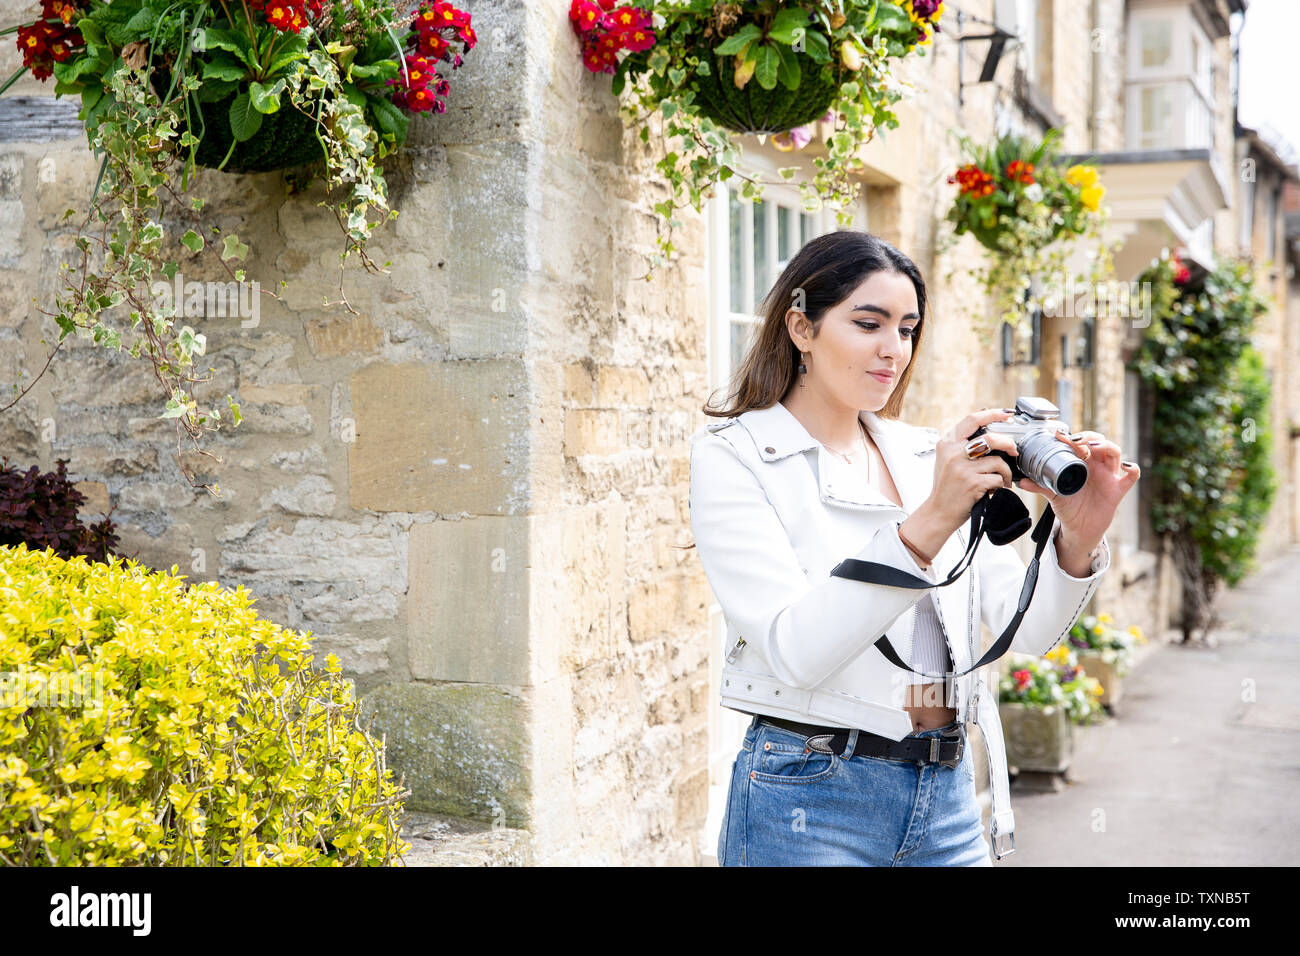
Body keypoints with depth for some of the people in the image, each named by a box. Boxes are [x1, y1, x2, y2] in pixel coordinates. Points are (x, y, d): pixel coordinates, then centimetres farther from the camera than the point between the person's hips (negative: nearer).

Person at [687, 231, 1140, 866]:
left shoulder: (933, 457, 9)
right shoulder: (731, 456, -6)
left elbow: (1027, 629, 1)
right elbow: (794, 651, -19)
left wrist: (1078, 538, -17)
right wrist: (928, 523, -28)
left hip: (946, 792, 5)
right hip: (811, 800, -5)